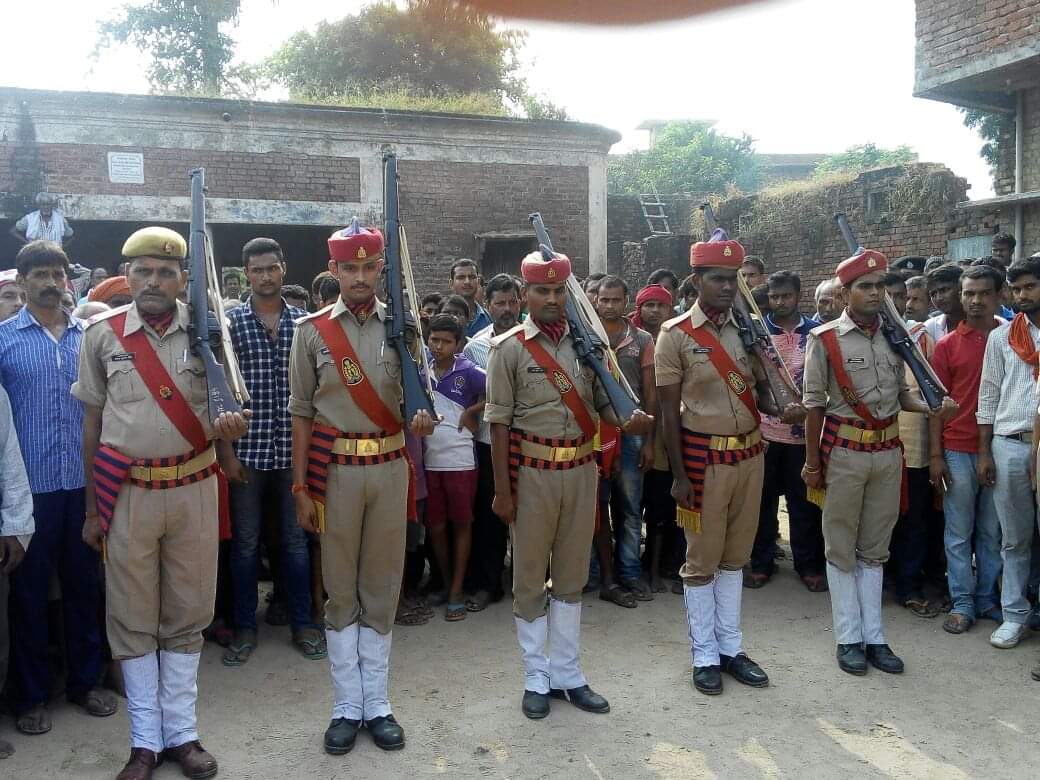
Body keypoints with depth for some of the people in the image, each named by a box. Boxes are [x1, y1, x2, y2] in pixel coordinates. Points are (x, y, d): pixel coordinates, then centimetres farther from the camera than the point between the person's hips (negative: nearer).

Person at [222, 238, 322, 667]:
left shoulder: (303, 321, 5)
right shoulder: (230, 323, -1)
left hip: (294, 449, 2)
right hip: (247, 450, -1)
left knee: (295, 539, 11)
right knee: (245, 543, 9)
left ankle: (302, 623, 23)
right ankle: (245, 628, 22)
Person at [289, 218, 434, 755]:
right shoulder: (312, 331, 0)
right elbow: (301, 413, 2)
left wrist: (423, 417, -16)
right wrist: (300, 487, -1)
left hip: (389, 468, 1)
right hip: (335, 469, -1)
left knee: (381, 588, 9)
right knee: (340, 590, 7)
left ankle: (377, 703, 20)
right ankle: (347, 706, 18)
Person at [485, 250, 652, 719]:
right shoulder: (508, 348, -5)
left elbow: (602, 401, 11)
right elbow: (500, 423, -6)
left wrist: (627, 421, -12)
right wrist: (502, 490, -9)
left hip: (581, 469, 4)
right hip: (532, 471, -4)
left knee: (572, 575, 13)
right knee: (530, 577, 7)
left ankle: (567, 673, 26)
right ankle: (537, 679, 21)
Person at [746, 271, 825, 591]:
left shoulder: (816, 331, 4)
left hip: (803, 430, 0)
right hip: (763, 430, 0)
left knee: (804, 502, 8)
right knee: (763, 499, 8)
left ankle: (808, 564, 22)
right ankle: (761, 563, 21)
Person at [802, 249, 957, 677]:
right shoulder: (825, 339, -7)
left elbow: (902, 394, 13)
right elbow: (814, 403, -6)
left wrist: (932, 408, -8)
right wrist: (812, 462, -5)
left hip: (888, 451, 5)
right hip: (844, 450, -4)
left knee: (874, 547, 12)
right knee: (841, 548, 5)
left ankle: (873, 636, 20)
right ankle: (848, 638, 15)